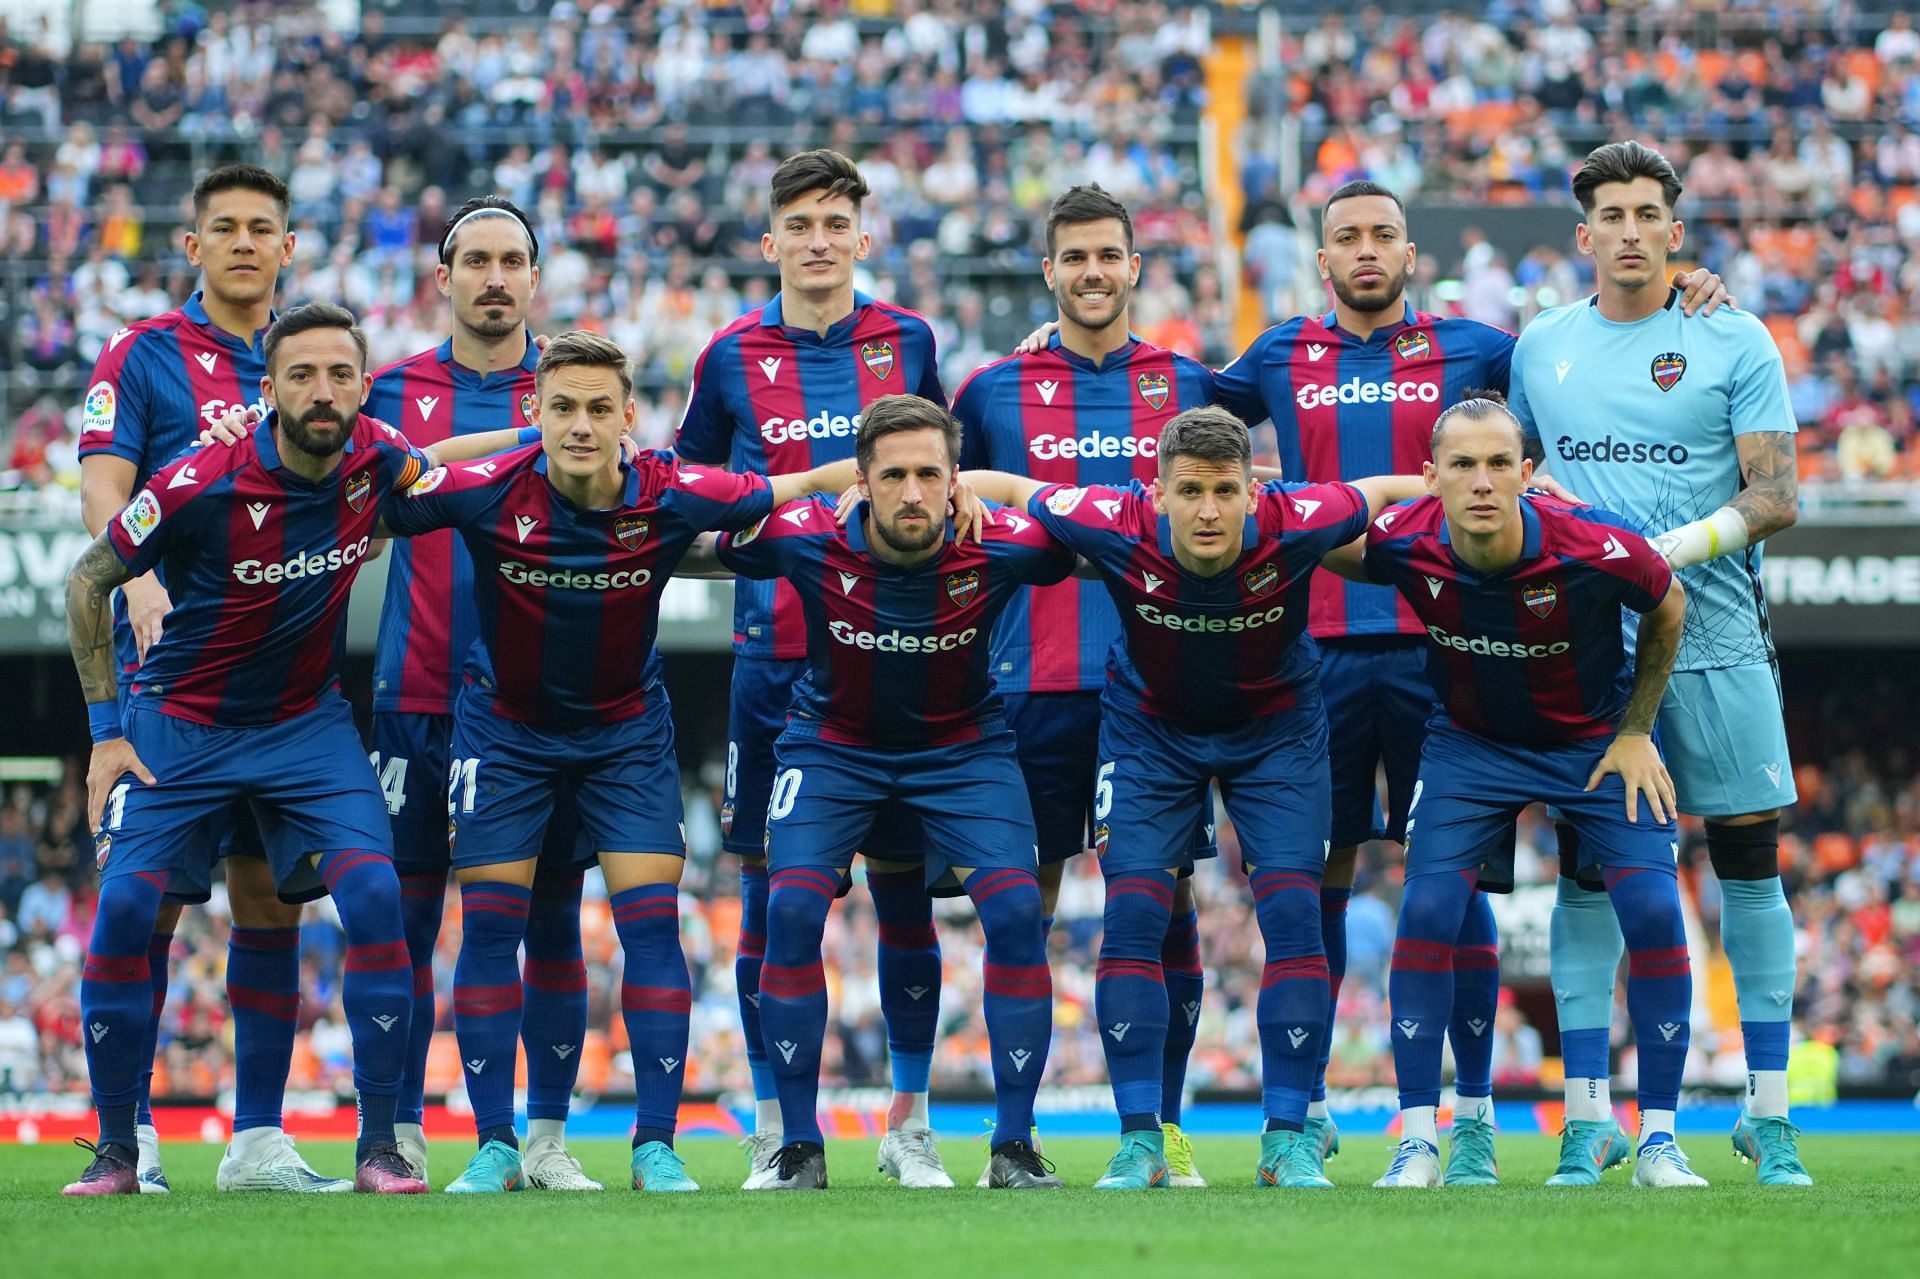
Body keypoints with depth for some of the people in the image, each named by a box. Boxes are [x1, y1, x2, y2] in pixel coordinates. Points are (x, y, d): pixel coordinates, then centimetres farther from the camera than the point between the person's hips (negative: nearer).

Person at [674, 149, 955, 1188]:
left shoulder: (907, 343, 7)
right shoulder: (732, 358, 5)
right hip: (773, 656, 0)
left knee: (903, 887, 2)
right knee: (770, 895, 0)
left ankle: (909, 1123, 10)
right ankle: (774, 1128, 8)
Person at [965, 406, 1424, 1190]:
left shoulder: (1294, 526, -31)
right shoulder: (1120, 530, -30)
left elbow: (1391, 491, -11)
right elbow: (1001, 488, -14)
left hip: (1276, 730, 0)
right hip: (1149, 730, 0)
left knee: (1293, 913, -12)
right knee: (1132, 917, -11)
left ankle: (1288, 1140, -2)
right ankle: (1139, 1142, -3)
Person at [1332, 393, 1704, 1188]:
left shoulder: (1595, 549, -30)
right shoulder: (1403, 546, -26)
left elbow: (1667, 606, -7)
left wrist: (1636, 732, -4)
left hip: (1597, 741, -1)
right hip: (1470, 743, 1)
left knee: (1654, 910, -15)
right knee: (1427, 910, -15)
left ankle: (1659, 1140, -3)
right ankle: (1418, 1139, -6)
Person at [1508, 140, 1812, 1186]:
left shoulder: (1736, 343, 0)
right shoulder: (1540, 348, 9)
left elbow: (1777, 496, -4)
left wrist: (1676, 547, -19)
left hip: (1713, 640, -2)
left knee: (1748, 865, 0)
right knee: (1586, 872, 0)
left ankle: (1769, 1117, 6)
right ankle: (1585, 1115, 5)